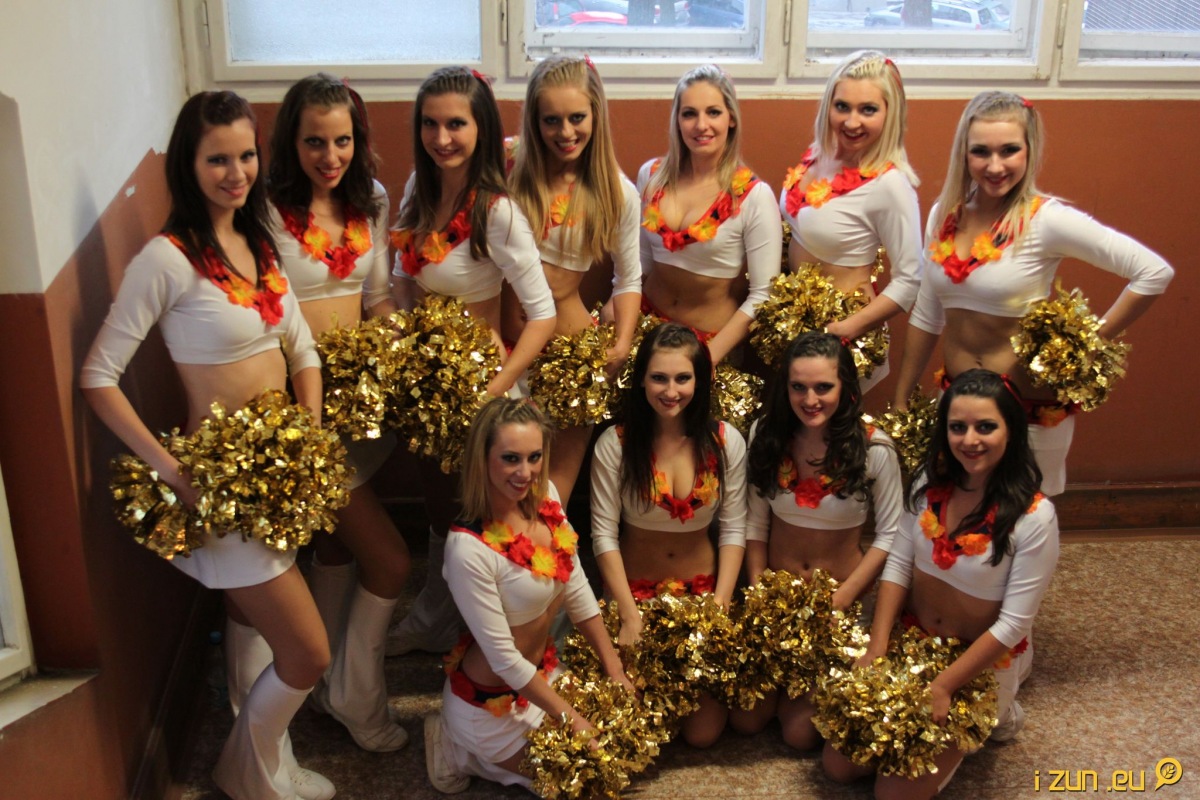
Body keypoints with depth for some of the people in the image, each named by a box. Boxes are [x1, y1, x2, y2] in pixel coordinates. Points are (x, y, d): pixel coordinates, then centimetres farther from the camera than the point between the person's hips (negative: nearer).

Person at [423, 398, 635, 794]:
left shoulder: (545, 496, -11)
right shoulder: (469, 549, -32)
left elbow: (576, 590, 0)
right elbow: (504, 657, -24)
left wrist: (614, 668, 0)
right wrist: (572, 720, -17)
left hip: (541, 673, 7)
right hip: (492, 702, -7)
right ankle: (464, 752, 13)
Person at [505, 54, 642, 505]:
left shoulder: (618, 194, 0)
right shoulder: (509, 172, -2)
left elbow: (628, 280, 8)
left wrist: (622, 344, -8)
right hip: (502, 338, 0)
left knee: (556, 481, 6)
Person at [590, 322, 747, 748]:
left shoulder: (726, 442, -7)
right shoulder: (615, 444, -13)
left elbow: (733, 529, -4)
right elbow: (604, 534, -11)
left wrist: (720, 603, -13)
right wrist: (630, 614, -16)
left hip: (702, 588, 1)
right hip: (635, 589, -1)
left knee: (704, 731, -4)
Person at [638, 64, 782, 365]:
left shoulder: (754, 196, -14)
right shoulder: (651, 175, -1)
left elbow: (763, 296, -14)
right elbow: (639, 261, 10)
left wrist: (709, 357, -19)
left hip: (713, 337, -3)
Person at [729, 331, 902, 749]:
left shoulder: (874, 449, -16)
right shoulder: (766, 434, -7)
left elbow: (890, 535, -10)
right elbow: (755, 523, -1)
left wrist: (841, 602, -16)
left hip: (843, 594, -2)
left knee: (802, 733, -7)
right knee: (744, 719, -2)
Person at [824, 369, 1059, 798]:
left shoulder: (1034, 516, -22)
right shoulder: (929, 483, -8)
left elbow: (1013, 624, -20)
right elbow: (897, 566, -3)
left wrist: (943, 686, -23)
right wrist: (876, 648, -13)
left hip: (982, 662, -4)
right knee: (838, 765, 3)